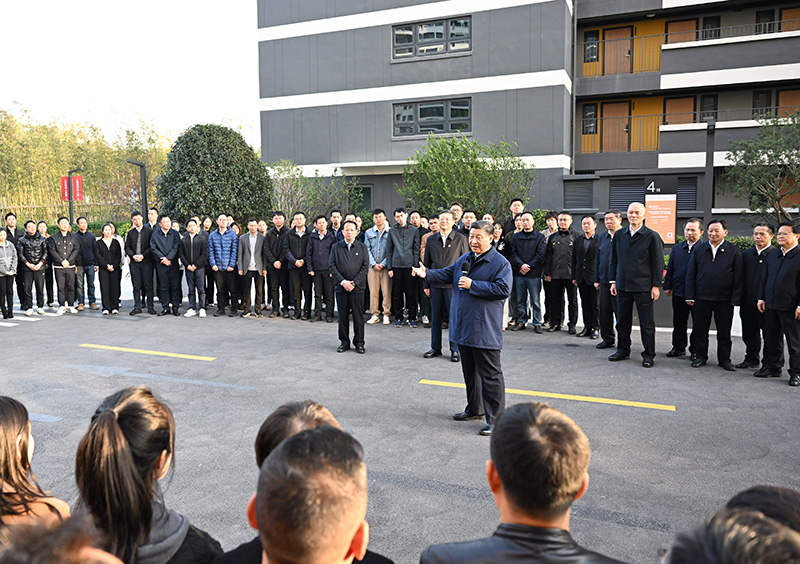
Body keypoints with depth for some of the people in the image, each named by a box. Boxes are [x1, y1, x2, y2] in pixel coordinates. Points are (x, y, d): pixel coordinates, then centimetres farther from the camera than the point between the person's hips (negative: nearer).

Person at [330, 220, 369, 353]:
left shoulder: (362, 247, 5)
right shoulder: (336, 247, 8)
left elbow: (365, 266, -1)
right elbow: (332, 266, 2)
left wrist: (354, 283, -9)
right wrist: (343, 282, -10)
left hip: (357, 287, -1)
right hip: (341, 287, 1)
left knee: (358, 316, 1)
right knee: (343, 316, 6)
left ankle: (359, 343, 11)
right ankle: (344, 342, 17)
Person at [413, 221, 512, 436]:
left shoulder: (500, 263, -9)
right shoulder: (464, 259, 14)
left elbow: (503, 289, -20)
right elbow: (446, 274, 16)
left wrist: (473, 285, -18)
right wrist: (427, 273, -2)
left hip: (485, 329, -8)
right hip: (463, 326, 8)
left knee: (490, 374, -4)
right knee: (469, 370, 19)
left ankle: (495, 419, 3)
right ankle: (475, 409, 34)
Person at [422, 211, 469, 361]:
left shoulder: (460, 239, 1)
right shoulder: (431, 240, 10)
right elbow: (426, 263, 14)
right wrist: (426, 284, 10)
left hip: (453, 284, -3)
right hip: (435, 284, 3)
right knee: (435, 317, 9)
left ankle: (455, 349, 10)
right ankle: (435, 347, 21)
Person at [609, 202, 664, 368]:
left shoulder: (652, 236, -3)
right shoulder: (619, 235, 9)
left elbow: (658, 263, -4)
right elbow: (614, 260, 14)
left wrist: (656, 286, -8)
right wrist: (613, 281, 9)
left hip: (643, 287, -4)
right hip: (623, 286, 4)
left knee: (647, 323, 2)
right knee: (622, 321, 12)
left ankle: (648, 355, 12)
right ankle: (623, 350, 25)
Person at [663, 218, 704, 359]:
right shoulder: (677, 248, 11)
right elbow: (670, 268, 13)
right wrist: (667, 286, 8)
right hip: (679, 292, 5)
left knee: (698, 323, 6)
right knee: (679, 322, 12)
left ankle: (696, 350, 16)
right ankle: (679, 347, 24)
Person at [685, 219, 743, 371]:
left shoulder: (734, 251, 1)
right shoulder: (699, 250, 6)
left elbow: (738, 277, -1)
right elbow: (691, 274, 6)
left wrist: (735, 299, -6)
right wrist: (690, 296, 0)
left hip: (724, 300, -1)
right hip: (702, 298, 2)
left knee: (724, 331, 8)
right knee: (700, 329, 8)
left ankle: (724, 359, 20)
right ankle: (700, 357, 20)